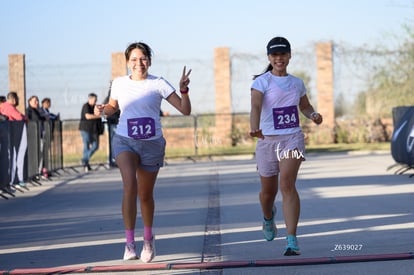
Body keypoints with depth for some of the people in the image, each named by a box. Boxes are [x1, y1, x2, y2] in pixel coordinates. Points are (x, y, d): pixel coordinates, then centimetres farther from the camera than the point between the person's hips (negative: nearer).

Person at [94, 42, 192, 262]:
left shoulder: (158, 84, -5)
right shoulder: (119, 83, 1)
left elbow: (185, 110, -7)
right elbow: (113, 106, 20)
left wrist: (183, 90, -24)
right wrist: (102, 110, -1)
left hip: (152, 144, 0)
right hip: (124, 141, 0)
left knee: (145, 195, 11)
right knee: (130, 184, -26)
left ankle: (148, 238, 39)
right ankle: (129, 242, -23)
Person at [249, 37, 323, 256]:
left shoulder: (297, 83, 9)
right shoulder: (261, 82, -5)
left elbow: (305, 107, 26)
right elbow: (255, 106, -22)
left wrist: (313, 115, 2)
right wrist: (254, 129, -42)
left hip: (292, 138, 1)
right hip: (267, 140, -1)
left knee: (287, 185, -19)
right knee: (268, 191, 13)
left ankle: (292, 240, -22)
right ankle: (268, 218, 50)